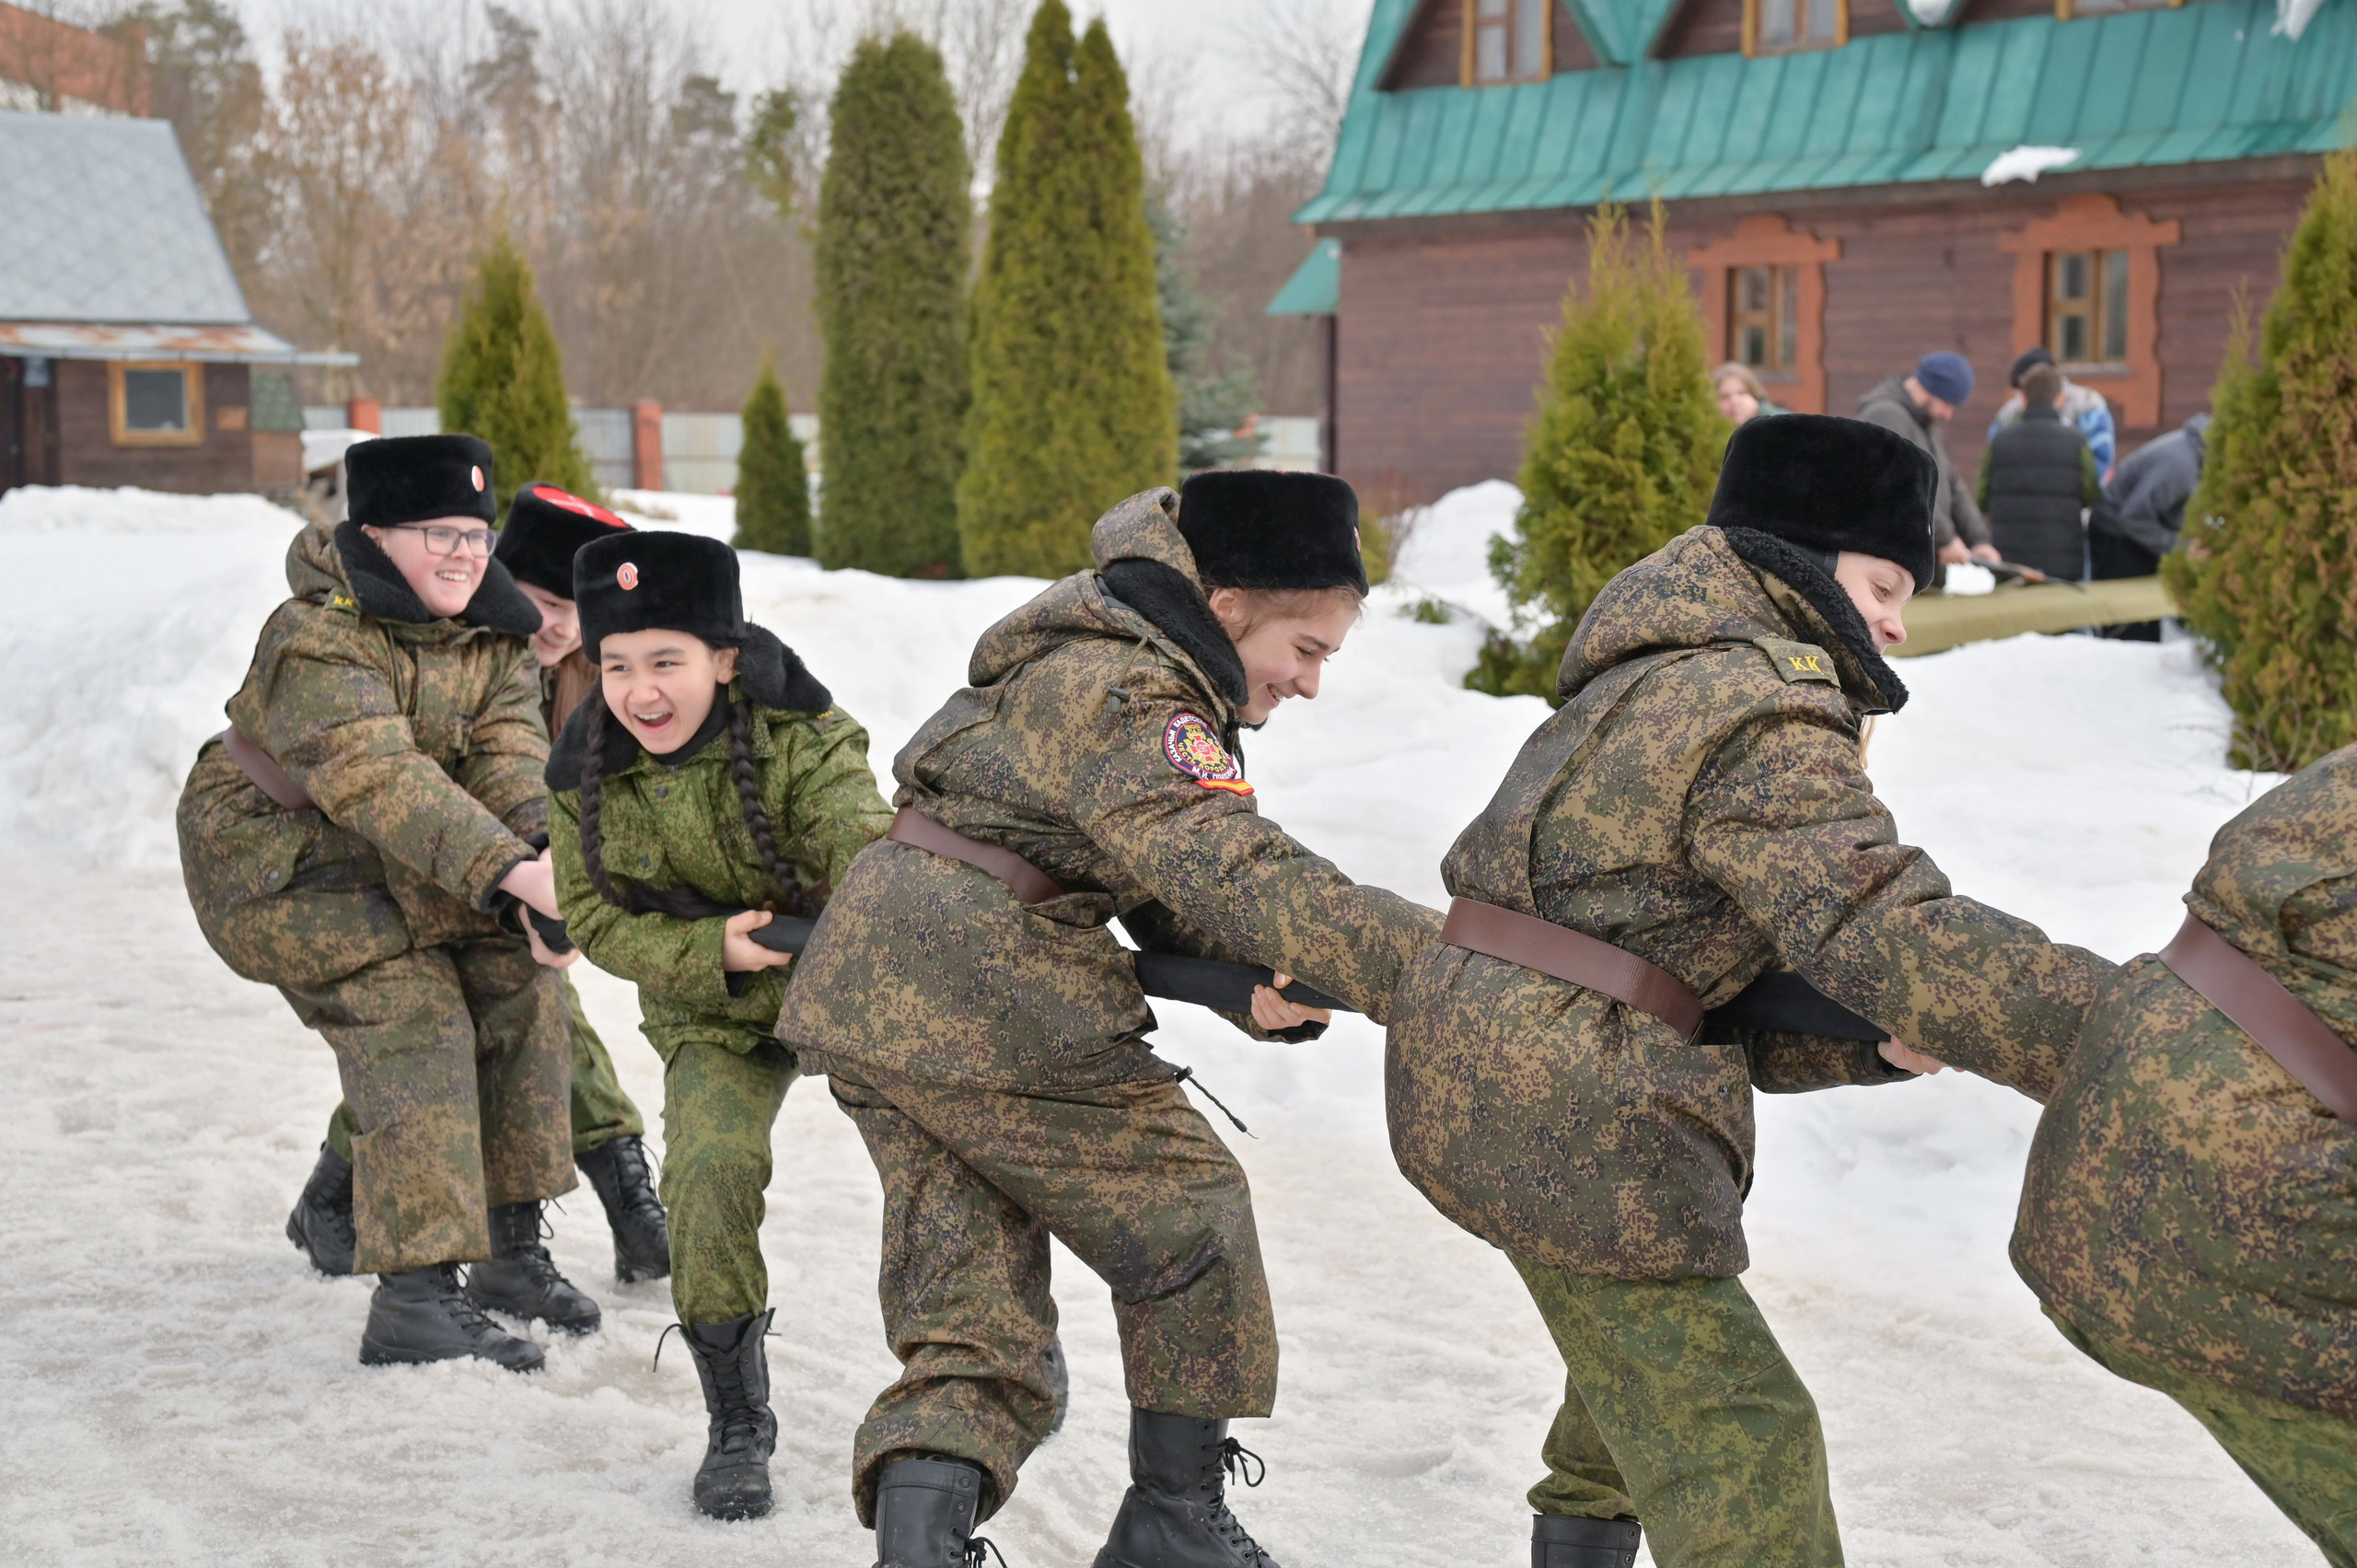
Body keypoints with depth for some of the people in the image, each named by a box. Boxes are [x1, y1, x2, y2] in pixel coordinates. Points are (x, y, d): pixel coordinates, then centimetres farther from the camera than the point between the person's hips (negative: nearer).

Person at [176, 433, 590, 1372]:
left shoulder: (492, 632, -4)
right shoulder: (319, 639, -28)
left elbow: (508, 758, -16)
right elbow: (376, 777, -41)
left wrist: (553, 852, -38)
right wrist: (509, 871, -50)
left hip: (399, 868, 8)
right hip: (278, 862, -8)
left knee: (521, 992, 1)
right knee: (412, 1026, -19)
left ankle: (509, 1248, 15)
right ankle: (414, 1301, -19)